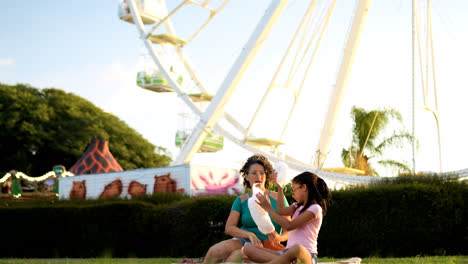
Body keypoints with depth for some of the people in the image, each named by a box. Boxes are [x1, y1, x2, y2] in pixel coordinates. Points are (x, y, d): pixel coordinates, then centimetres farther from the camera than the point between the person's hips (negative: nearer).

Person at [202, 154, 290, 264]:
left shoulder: (278, 198, 4)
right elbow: (229, 228, -1)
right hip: (243, 241, 3)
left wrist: (279, 238, -20)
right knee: (215, 251, -28)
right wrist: (250, 235, -19)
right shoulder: (241, 201, 9)